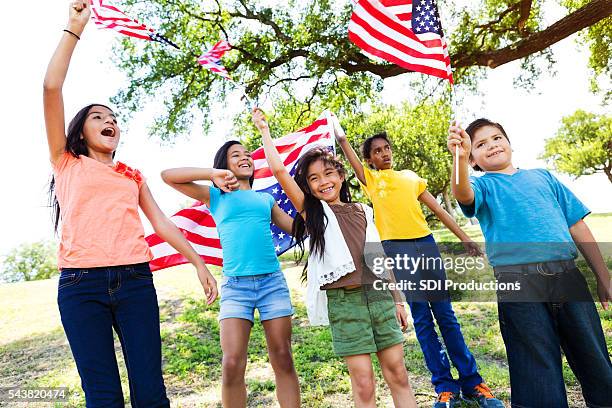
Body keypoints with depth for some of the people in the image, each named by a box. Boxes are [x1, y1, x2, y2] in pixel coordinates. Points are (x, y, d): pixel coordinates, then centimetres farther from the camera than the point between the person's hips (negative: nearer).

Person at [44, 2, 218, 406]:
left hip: (135, 280, 2)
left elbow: (162, 223, 16)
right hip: (80, 283, -2)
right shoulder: (67, 163, 14)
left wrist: (200, 264, 11)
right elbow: (52, 88, 4)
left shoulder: (133, 175, 22)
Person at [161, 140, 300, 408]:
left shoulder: (266, 199, 18)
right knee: (233, 364, -8)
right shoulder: (216, 196, 11)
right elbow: (167, 175, 4)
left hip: (273, 281, 2)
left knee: (283, 360, 4)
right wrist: (214, 174, -2)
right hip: (235, 285, -2)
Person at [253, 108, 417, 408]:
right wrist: (264, 130, 3)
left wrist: (397, 300, 14)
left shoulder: (362, 212, 14)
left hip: (379, 296, 4)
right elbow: (279, 171, -7)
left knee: (397, 373, 8)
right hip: (344, 301, -3)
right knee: (363, 383, 0)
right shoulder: (312, 211, 3)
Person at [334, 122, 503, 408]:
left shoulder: (410, 177, 17)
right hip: (396, 249, -3)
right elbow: (349, 152, -6)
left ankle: (472, 382, 18)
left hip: (426, 244, 3)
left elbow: (438, 209, 16)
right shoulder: (369, 179, 9)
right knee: (421, 318, 3)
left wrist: (464, 238, 13)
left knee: (445, 314, 7)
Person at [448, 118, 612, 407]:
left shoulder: (542, 176, 20)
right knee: (539, 371, 1)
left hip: (568, 275, 4)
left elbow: (577, 226, 19)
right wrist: (460, 158, -36)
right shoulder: (483, 186, 9)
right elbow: (463, 195, -17)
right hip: (518, 282, -4)